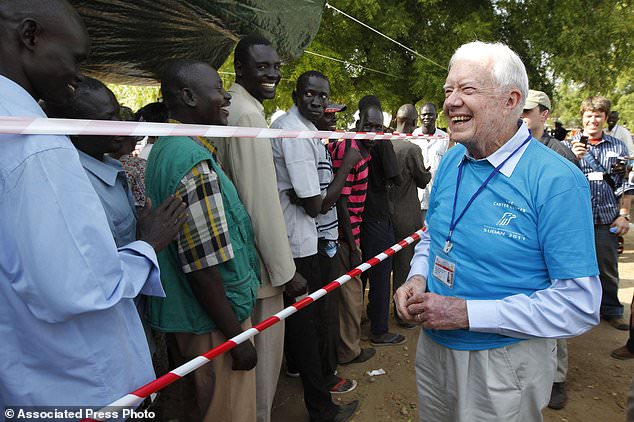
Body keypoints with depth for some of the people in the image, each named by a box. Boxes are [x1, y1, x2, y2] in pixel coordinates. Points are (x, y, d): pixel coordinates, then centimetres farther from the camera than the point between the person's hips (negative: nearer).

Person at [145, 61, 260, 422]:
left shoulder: (165, 149, 7)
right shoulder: (194, 163, -25)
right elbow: (203, 268, -27)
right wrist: (237, 337, -17)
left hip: (183, 314, 9)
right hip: (212, 323, -9)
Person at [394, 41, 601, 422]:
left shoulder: (557, 180, -20)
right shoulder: (451, 162, 0)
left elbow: (580, 304, -21)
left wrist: (467, 313, -25)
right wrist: (417, 278, -7)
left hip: (505, 361, -6)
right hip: (433, 347, 6)